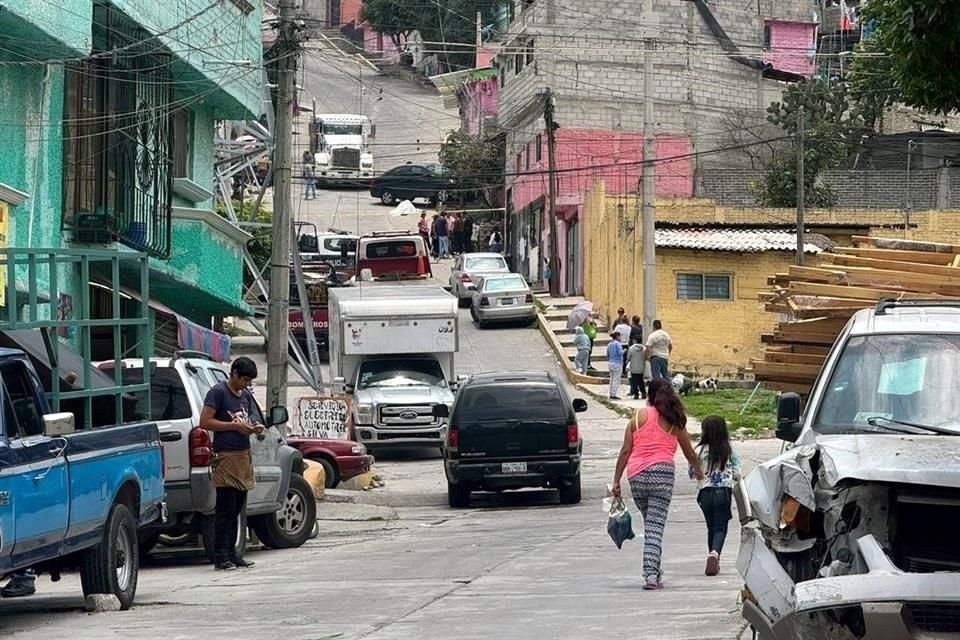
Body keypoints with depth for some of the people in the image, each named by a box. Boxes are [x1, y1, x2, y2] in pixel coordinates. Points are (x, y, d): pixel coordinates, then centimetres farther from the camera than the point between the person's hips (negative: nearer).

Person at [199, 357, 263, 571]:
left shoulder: (246, 396, 18)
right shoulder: (218, 393, -7)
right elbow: (205, 421, -14)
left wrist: (253, 428, 7)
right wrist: (235, 426, -16)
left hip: (244, 454, 8)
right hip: (226, 456, -8)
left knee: (237, 508, 9)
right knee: (226, 509, -9)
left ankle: (231, 553, 14)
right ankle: (221, 557, -8)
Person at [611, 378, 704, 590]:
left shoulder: (639, 416, 10)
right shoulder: (674, 422, 10)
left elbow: (625, 451, 6)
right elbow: (690, 454, 21)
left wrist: (616, 481, 10)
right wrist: (698, 471, 41)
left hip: (636, 475, 2)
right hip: (662, 472, -2)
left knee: (650, 523, 17)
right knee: (655, 526, -6)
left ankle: (653, 570, 19)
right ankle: (651, 573, -17)